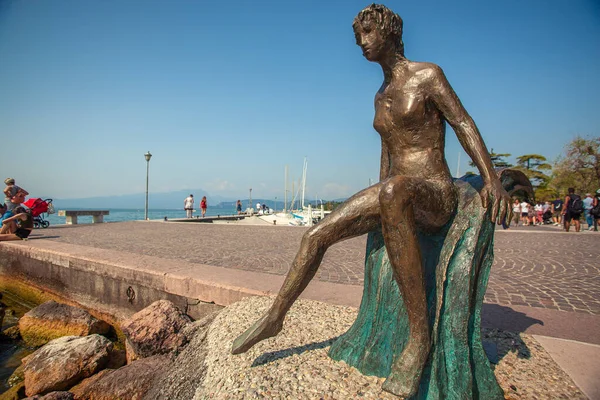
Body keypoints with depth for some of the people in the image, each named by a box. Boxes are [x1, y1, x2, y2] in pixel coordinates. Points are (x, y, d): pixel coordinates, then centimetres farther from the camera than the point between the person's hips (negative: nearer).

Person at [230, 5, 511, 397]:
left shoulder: (428, 74, -3)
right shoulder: (381, 95, 18)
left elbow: (464, 124, -8)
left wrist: (492, 179, -21)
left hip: (436, 196, -7)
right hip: (397, 193, 7)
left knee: (395, 190, -45)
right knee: (316, 235, -7)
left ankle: (420, 334, -34)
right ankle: (274, 317, 10)